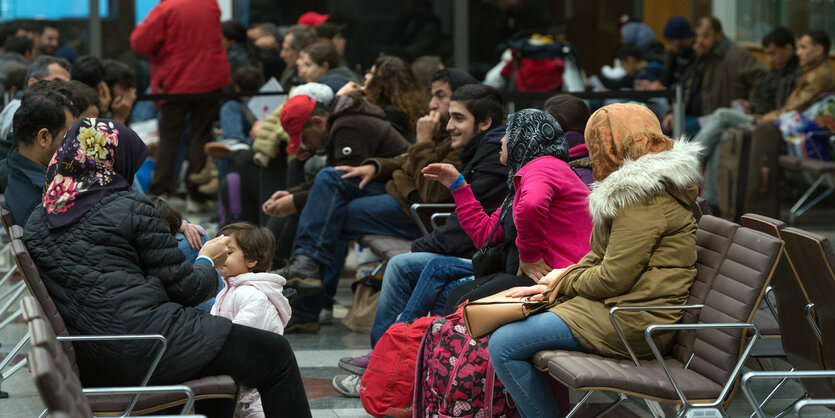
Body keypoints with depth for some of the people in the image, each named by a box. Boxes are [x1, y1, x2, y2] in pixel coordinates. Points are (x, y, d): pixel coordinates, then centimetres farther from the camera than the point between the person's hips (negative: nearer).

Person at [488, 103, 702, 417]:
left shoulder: (644, 197, -17)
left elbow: (613, 278, -20)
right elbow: (600, 257, 21)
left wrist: (566, 281, -1)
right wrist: (555, 284, 5)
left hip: (632, 325, -11)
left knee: (504, 346, -14)